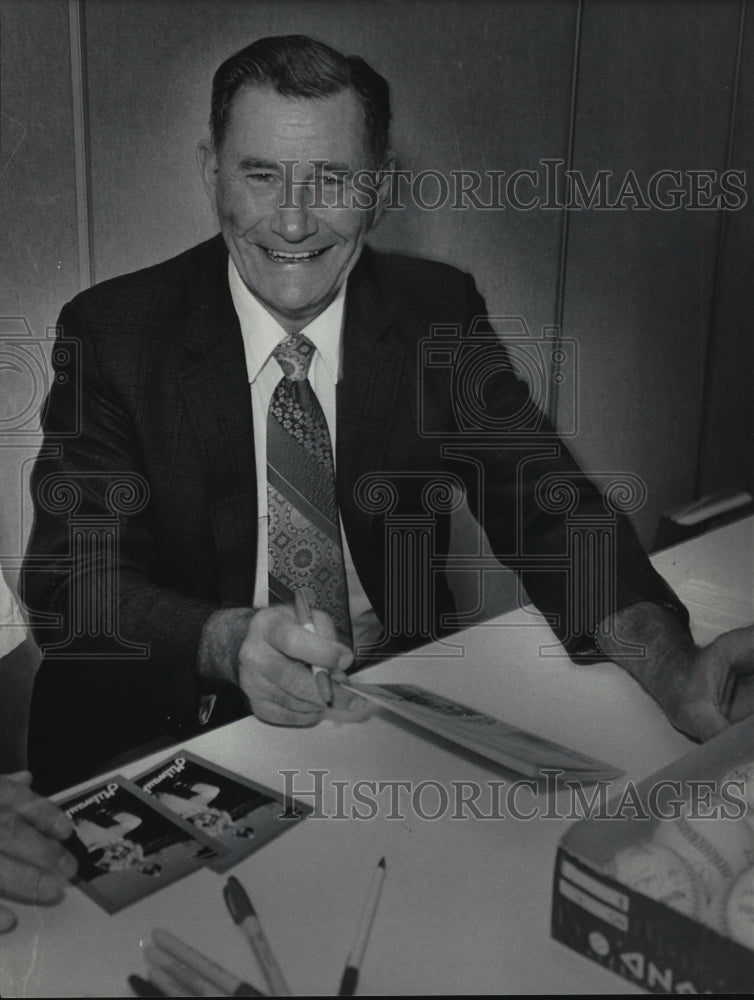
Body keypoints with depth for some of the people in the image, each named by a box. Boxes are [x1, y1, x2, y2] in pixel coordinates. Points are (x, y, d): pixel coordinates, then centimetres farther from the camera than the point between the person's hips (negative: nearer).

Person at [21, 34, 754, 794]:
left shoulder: (440, 317, 0)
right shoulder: (114, 333, -6)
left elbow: (541, 504, -7)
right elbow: (73, 581, -13)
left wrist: (670, 667, -26)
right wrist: (230, 642, -34)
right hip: (184, 728, 0)